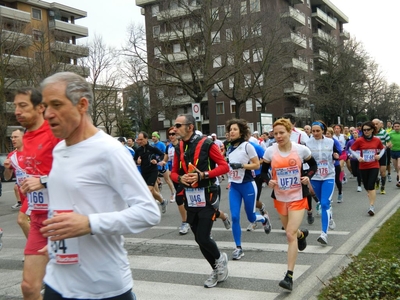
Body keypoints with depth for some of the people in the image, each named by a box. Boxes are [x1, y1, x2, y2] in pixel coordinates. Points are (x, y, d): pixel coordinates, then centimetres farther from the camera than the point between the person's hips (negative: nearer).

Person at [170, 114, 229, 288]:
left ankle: (220, 258, 23)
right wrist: (180, 178, -11)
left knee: (203, 238, -9)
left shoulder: (206, 144, -12)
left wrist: (203, 175, -22)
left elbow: (224, 166, -11)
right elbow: (174, 172, 12)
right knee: (199, 239, 12)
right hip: (190, 199, 6)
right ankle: (218, 270, 32)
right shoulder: (179, 148, 6)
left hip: (207, 197, -6)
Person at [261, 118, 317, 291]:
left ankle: (289, 276, -6)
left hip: (297, 197, -3)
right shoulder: (270, 151, -8)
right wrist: (269, 181, -19)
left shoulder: (301, 149, -11)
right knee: (290, 232, 21)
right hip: (280, 197, 3)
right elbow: (263, 171, 2)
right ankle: (302, 234, 61)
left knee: (290, 235, -12)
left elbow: (313, 165, 4)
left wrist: (308, 176, -15)